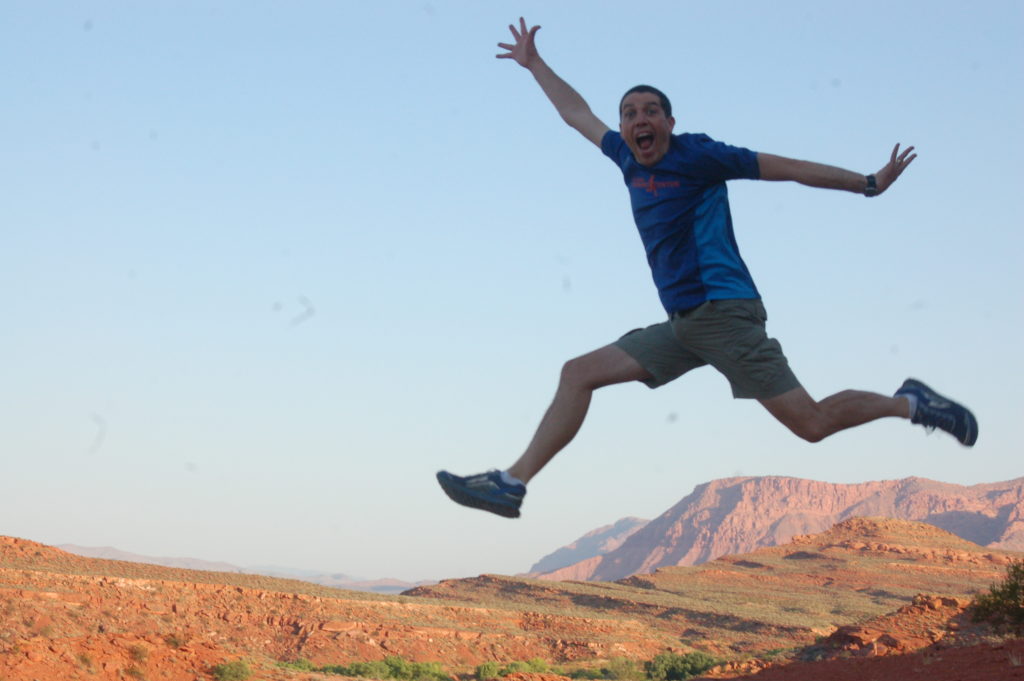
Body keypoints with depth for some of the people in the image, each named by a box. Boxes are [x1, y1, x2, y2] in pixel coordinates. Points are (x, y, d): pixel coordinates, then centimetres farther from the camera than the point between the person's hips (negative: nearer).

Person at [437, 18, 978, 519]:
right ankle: (512, 484, 3)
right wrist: (535, 65, 37)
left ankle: (909, 404, 7)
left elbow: (789, 168, -1)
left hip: (723, 310, -7)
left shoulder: (696, 155, -5)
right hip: (683, 324, 7)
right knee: (579, 373, 2)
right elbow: (578, 115, 30)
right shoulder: (627, 158, 13)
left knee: (811, 423, -14)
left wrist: (869, 184, 1)